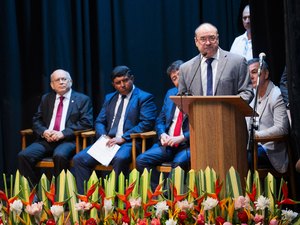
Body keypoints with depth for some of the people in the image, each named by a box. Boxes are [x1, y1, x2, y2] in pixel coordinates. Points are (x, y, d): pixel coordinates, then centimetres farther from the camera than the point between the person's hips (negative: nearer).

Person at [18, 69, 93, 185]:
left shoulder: (82, 100, 7)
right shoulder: (46, 99, 21)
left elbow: (86, 123, -4)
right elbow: (36, 121, 18)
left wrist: (63, 133, -15)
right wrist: (44, 132, -6)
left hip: (68, 140, -4)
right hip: (46, 140, 4)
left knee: (60, 156, -38)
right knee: (23, 156, -22)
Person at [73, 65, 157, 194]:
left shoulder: (144, 98, 3)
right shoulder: (109, 98, 24)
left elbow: (147, 123, -9)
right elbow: (99, 122, 21)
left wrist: (122, 139, -16)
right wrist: (104, 136, -4)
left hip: (130, 142, -6)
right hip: (108, 142, 6)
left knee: (120, 159, -39)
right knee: (79, 159, -14)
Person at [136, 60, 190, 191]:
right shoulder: (171, 94, 19)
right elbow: (160, 120, 23)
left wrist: (181, 138, -18)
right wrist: (162, 134, 1)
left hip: (187, 144, -6)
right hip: (167, 143, 6)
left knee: (179, 163, -36)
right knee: (141, 160, -15)